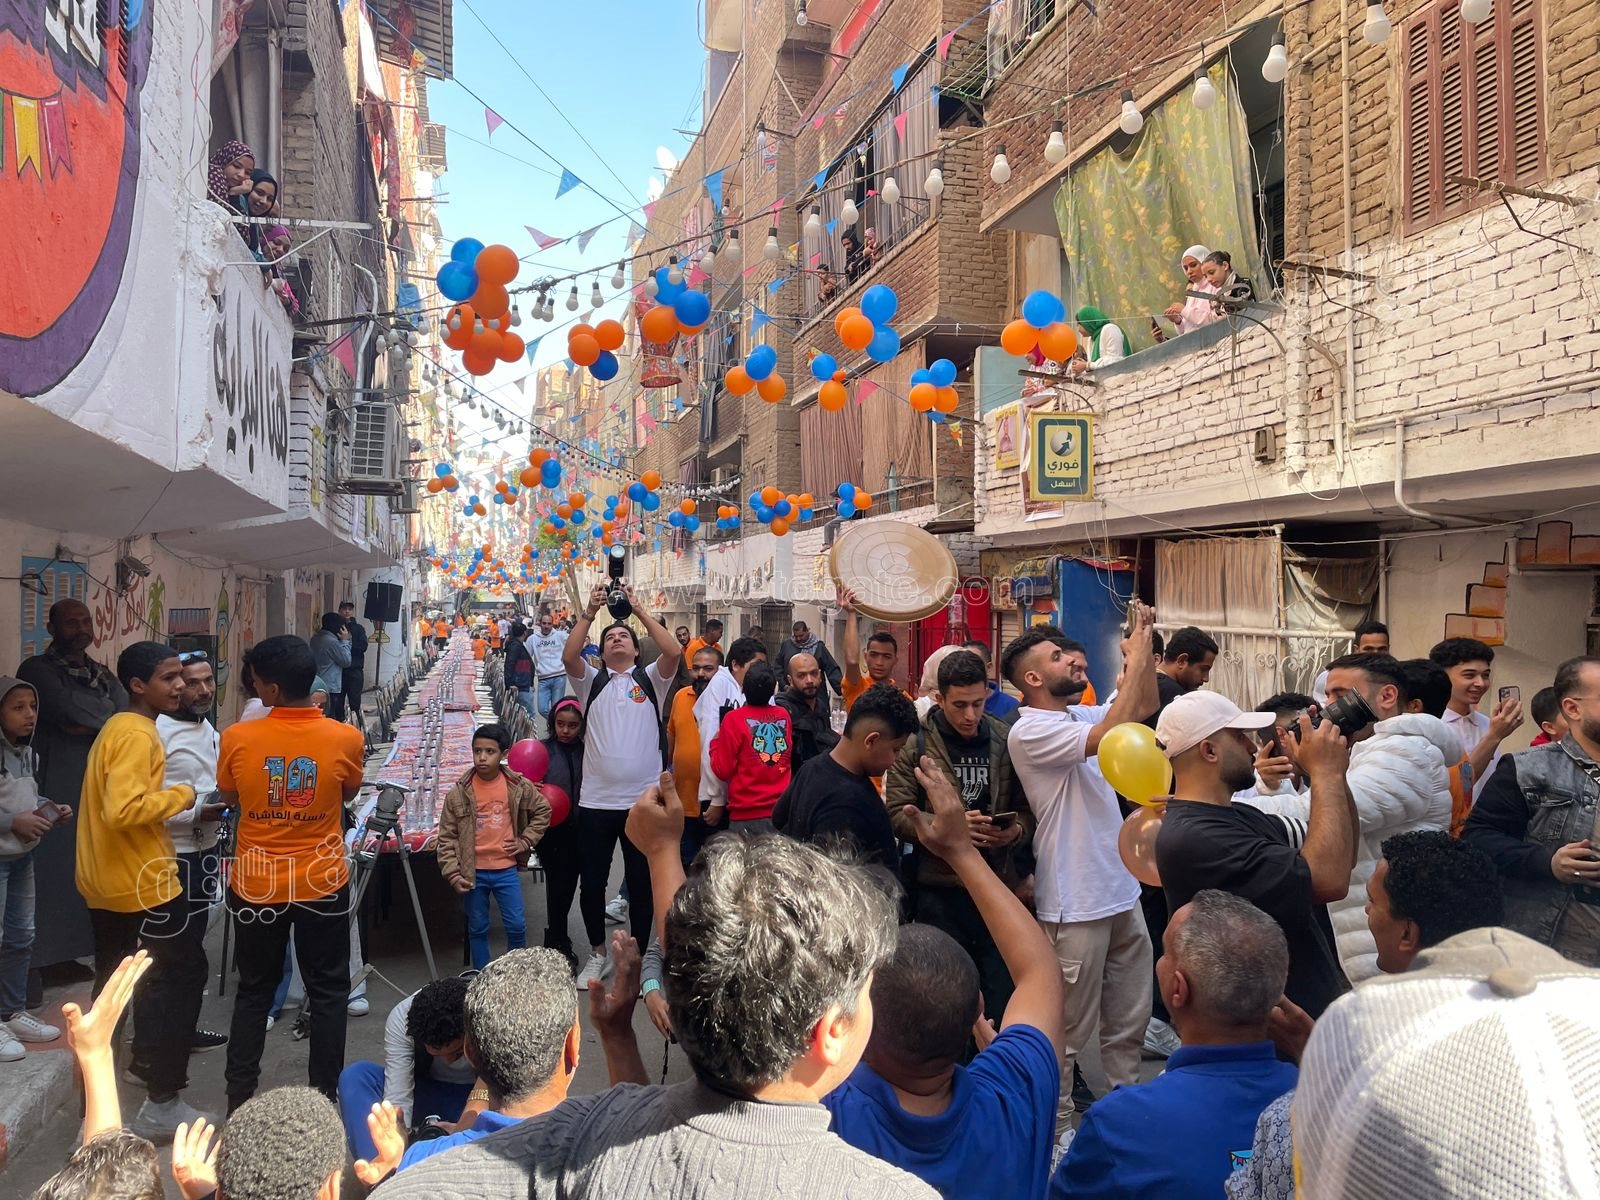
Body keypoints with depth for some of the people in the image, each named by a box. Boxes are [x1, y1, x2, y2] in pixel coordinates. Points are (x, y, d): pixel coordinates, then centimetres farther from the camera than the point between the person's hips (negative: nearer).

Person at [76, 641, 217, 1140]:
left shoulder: (116, 727, 13)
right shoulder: (138, 735, -20)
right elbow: (124, 810, -31)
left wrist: (189, 811, 13)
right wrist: (183, 796, -18)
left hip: (105, 883, 10)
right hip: (140, 881, -10)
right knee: (183, 973, 0)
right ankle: (162, 1105, 5)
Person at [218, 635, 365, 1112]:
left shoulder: (237, 738, -14)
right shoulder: (346, 739, -15)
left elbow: (230, 799, 5)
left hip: (255, 885, 1)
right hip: (323, 884, -1)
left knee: (253, 992, 19)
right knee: (328, 993, 12)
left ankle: (240, 1098, 27)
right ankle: (324, 1096, 19)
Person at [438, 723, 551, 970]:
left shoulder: (519, 786, -7)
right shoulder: (459, 792, -8)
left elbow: (542, 811, 10)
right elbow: (447, 836, -4)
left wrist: (526, 840, 0)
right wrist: (453, 874, -9)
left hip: (506, 869, 0)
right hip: (474, 872, 0)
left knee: (516, 926, 4)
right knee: (477, 929, 12)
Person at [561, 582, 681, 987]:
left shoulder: (650, 679, 7)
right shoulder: (592, 681, 10)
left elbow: (673, 652, -12)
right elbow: (569, 657, -10)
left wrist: (640, 610, -9)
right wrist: (589, 612, -12)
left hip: (643, 800, -1)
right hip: (596, 801, 1)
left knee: (641, 883, 9)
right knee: (592, 882, 11)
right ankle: (597, 953, 30)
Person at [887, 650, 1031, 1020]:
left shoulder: (1006, 740, 3)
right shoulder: (915, 742, -3)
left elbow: (1028, 809, 8)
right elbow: (898, 815, -7)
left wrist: (1016, 831, -13)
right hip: (938, 889, -1)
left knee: (1001, 1000, 10)